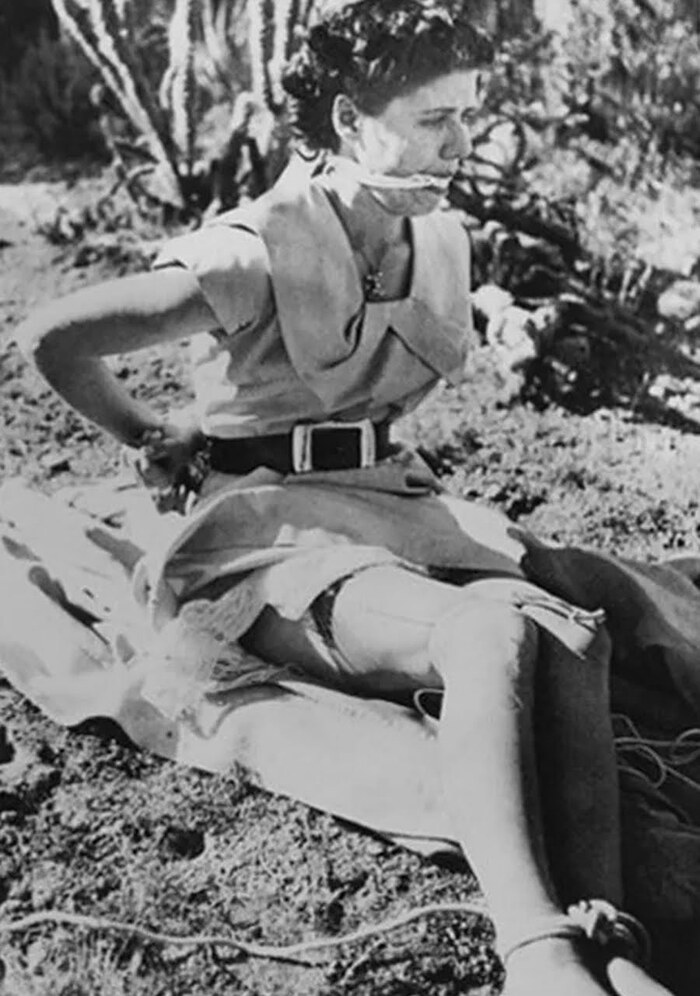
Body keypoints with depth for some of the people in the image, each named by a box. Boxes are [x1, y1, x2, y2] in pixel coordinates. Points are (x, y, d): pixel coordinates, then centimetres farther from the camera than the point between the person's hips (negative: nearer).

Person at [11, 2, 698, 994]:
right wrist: (153, 440, -1)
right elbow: (57, 338, -15)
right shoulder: (258, 253, -14)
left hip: (399, 503, 7)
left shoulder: (441, 240, 10)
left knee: (574, 634, -27)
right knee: (494, 633, -36)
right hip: (274, 527, -6)